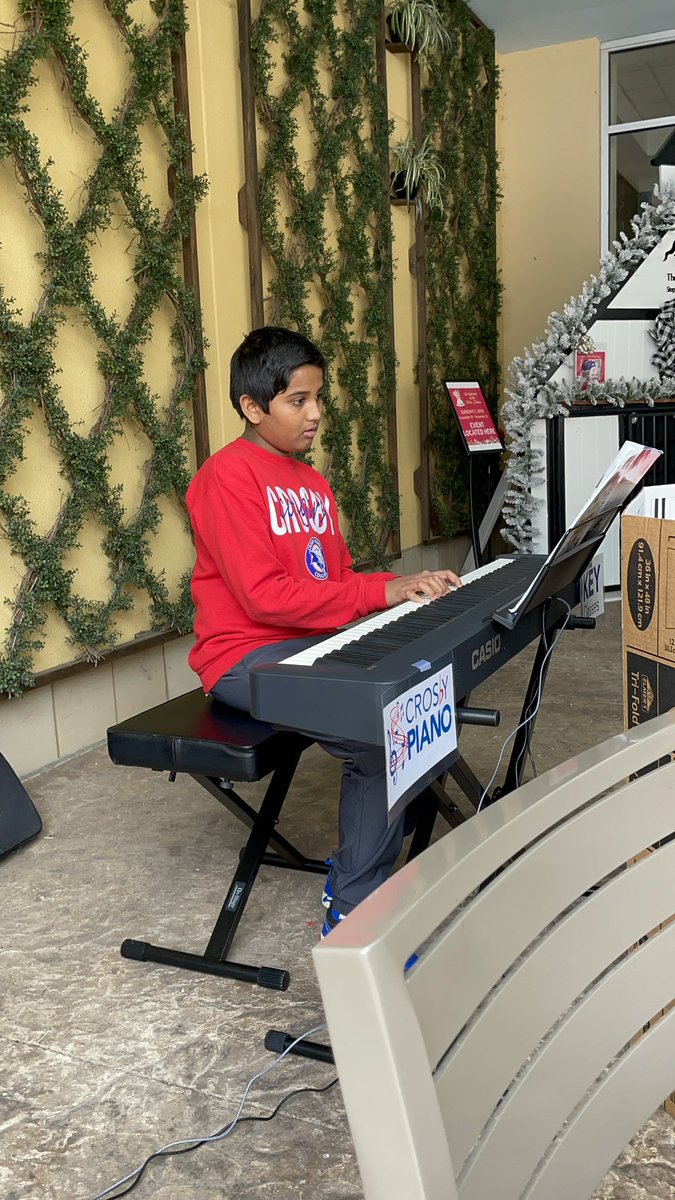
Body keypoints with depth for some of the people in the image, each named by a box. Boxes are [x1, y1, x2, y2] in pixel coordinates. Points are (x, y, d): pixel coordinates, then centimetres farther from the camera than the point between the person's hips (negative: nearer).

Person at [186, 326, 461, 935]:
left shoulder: (313, 483, 16)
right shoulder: (228, 476, -11)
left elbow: (340, 582, 17)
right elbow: (264, 596, -19)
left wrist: (407, 584, -2)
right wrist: (381, 592, -18)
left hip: (315, 645, 8)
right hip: (247, 658, -8)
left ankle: (359, 873, 3)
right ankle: (353, 909, -4)